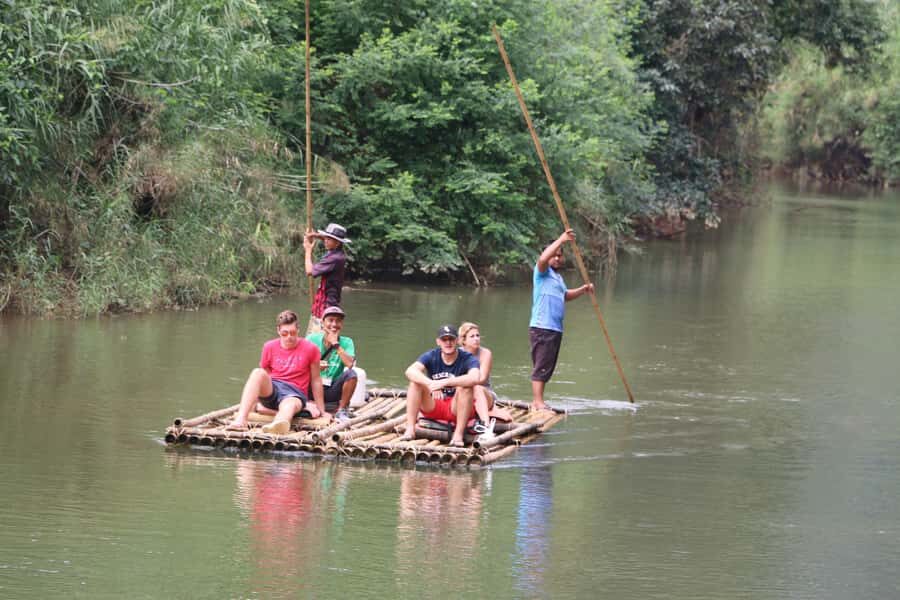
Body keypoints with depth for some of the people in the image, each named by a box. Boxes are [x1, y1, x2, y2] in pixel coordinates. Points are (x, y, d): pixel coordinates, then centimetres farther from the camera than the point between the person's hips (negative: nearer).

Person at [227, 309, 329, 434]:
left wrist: (322, 411, 10)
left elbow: (316, 380, 7)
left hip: (295, 392, -2)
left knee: (290, 405, -41)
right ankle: (240, 420, -49)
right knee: (257, 372, -31)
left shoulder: (310, 349, 3)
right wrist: (256, 403, 7)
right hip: (271, 391, 3)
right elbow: (263, 376, 14)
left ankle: (277, 424, -81)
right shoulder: (269, 347, 8)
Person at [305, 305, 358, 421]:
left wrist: (336, 344, -15)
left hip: (333, 391, 1)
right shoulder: (312, 339, 0)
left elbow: (350, 363, -19)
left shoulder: (346, 342, 0)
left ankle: (342, 410, -9)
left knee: (351, 373, -26)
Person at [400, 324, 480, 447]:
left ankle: (458, 434, -33)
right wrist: (430, 384, -40)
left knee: (465, 387, -30)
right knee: (415, 381, -18)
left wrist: (444, 383, -40)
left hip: (455, 409, -3)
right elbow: (410, 371, -21)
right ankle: (410, 430, -24)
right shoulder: (431, 356, -2)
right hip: (433, 409, 3)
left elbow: (475, 378, -35)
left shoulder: (467, 359, -11)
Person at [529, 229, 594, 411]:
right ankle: (538, 402, -12)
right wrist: (561, 240, -27)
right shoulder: (543, 272, -3)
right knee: (541, 366, -11)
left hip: (555, 328, 9)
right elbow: (543, 258, -25)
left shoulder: (558, 277, 24)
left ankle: (536, 402, 16)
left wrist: (582, 290, 21)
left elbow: (565, 295, 38)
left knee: (547, 368, 11)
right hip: (542, 327, -9)